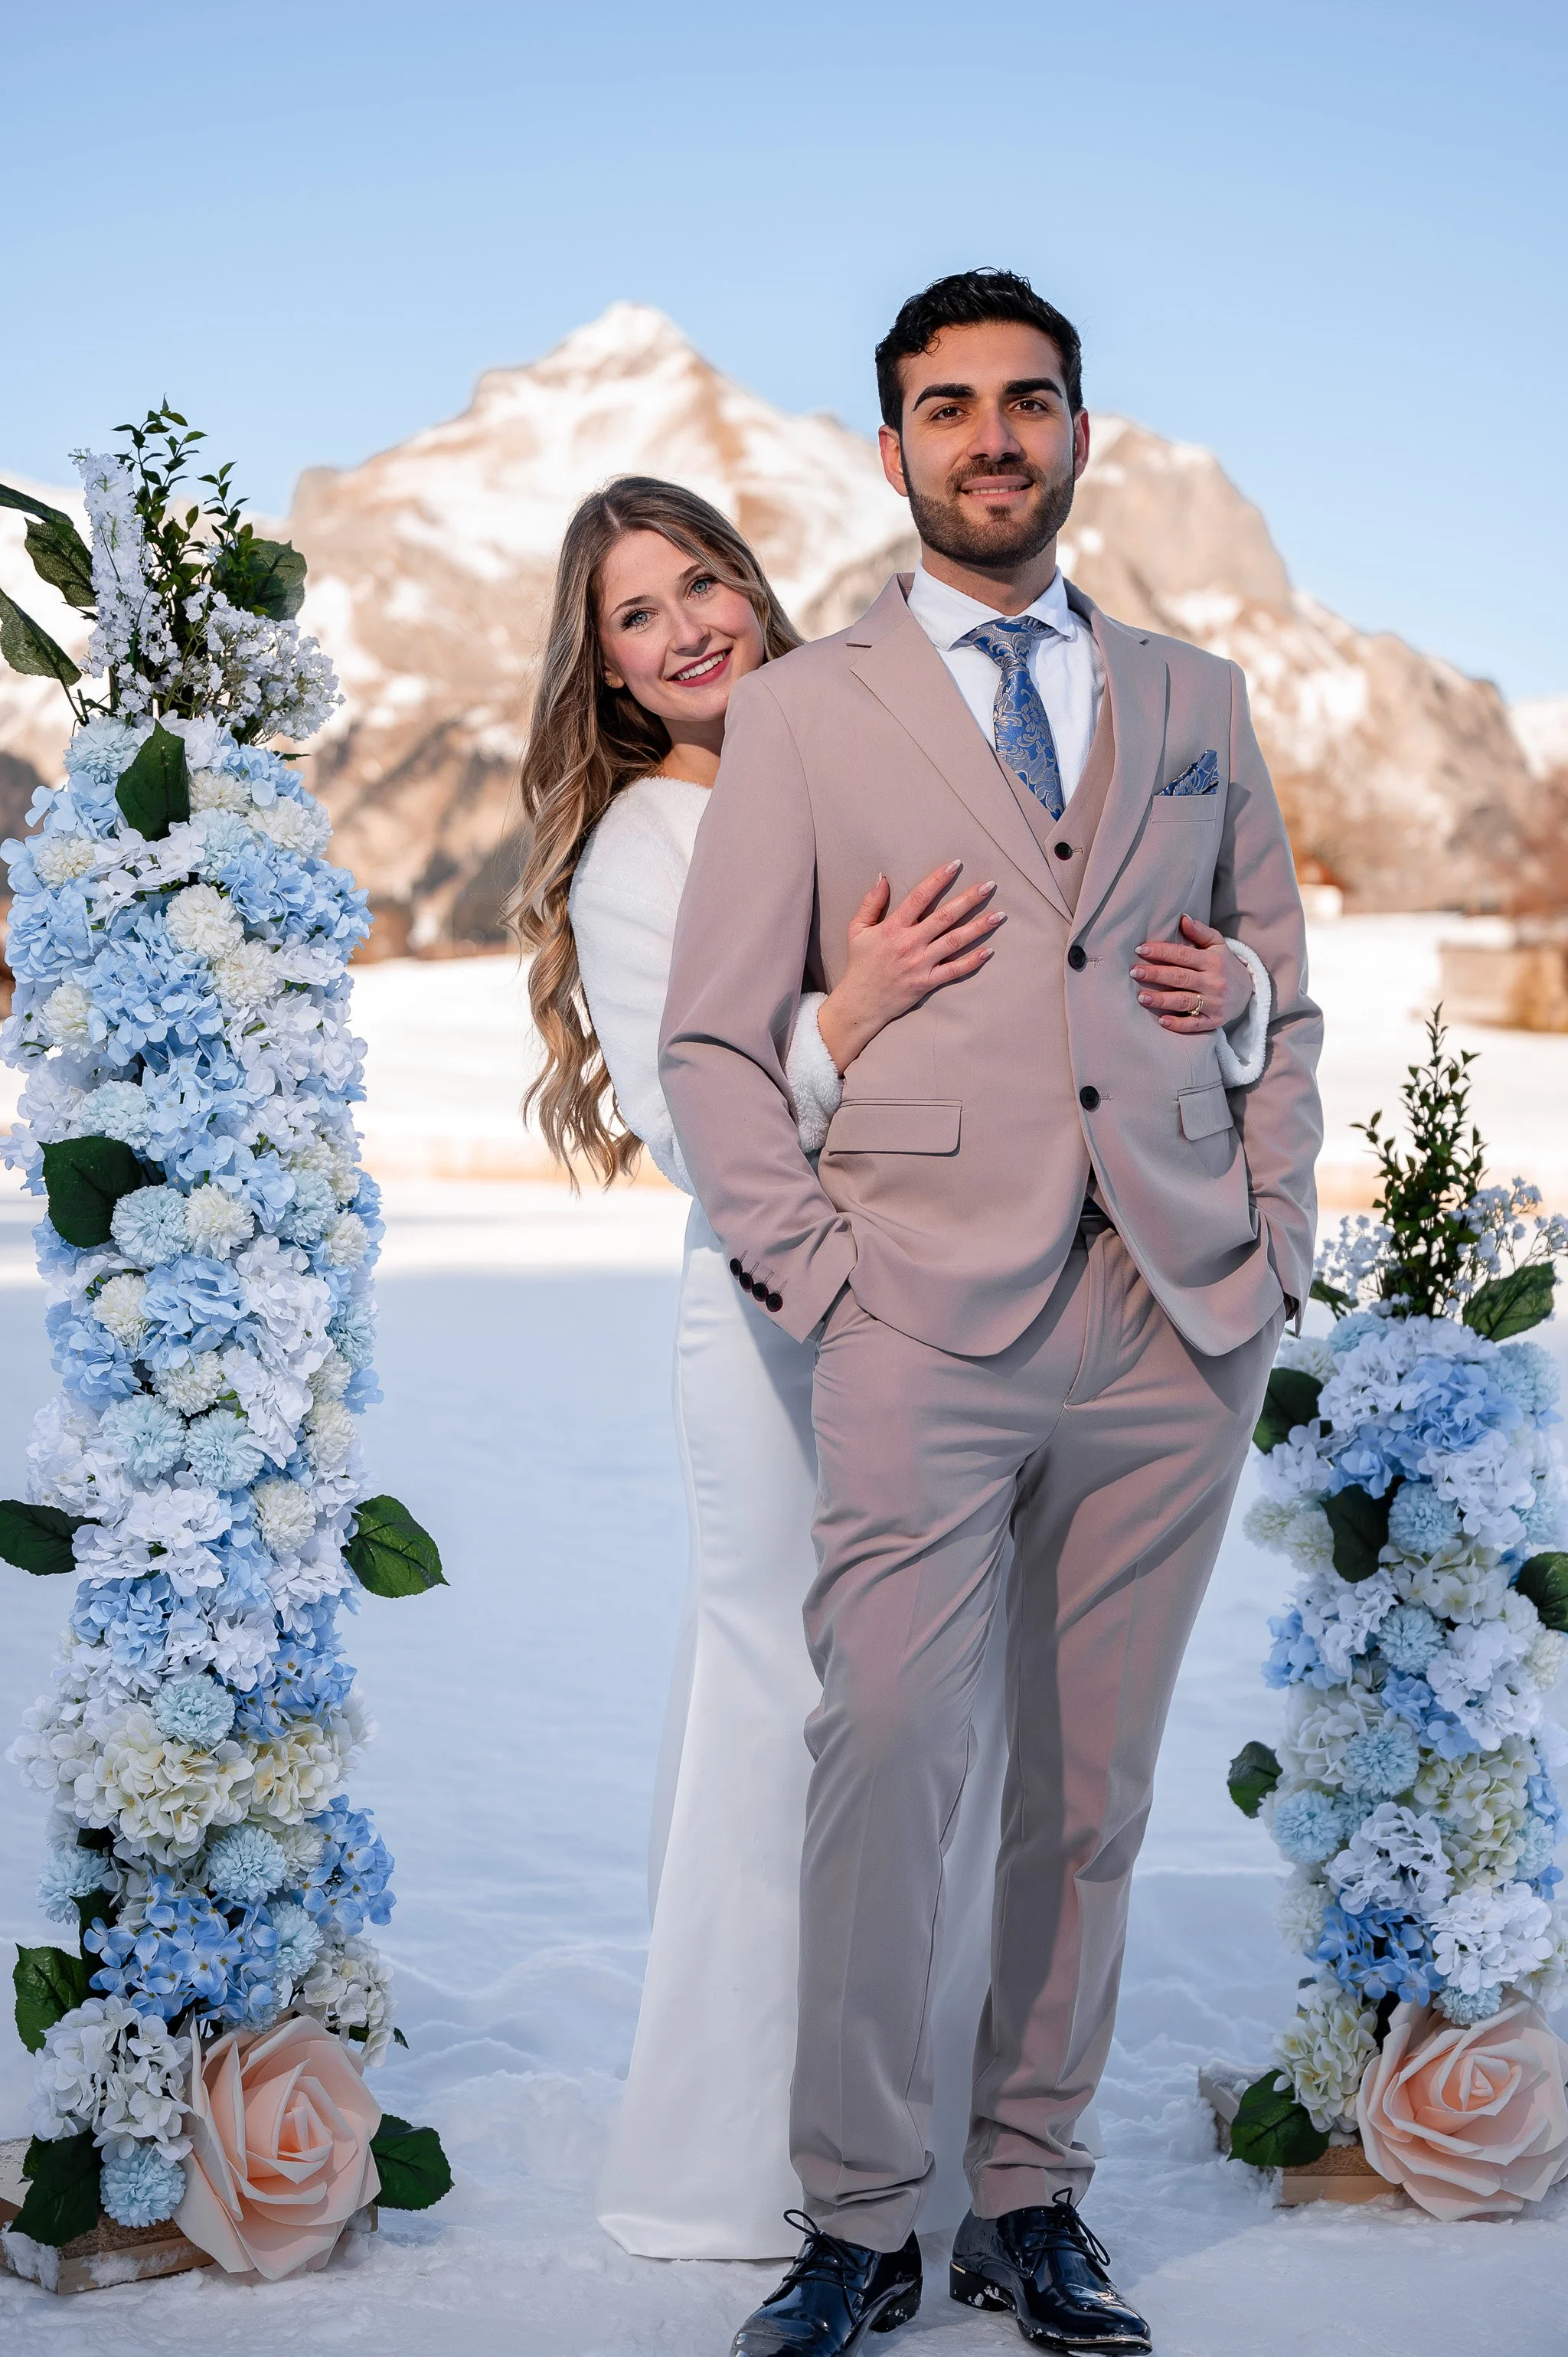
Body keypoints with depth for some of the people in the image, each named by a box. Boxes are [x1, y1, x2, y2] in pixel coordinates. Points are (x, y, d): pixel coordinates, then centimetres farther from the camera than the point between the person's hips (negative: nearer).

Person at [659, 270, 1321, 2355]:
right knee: (883, 1764, -10)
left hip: (1181, 1327, 3)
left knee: (1095, 1786, 6)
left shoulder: (1196, 699, 17)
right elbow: (713, 1039, 5)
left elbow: (1283, 995, 19)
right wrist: (815, 1280, -6)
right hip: (927, 1323, -2)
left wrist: (1274, 1248, 6)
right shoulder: (805, 711, 9)